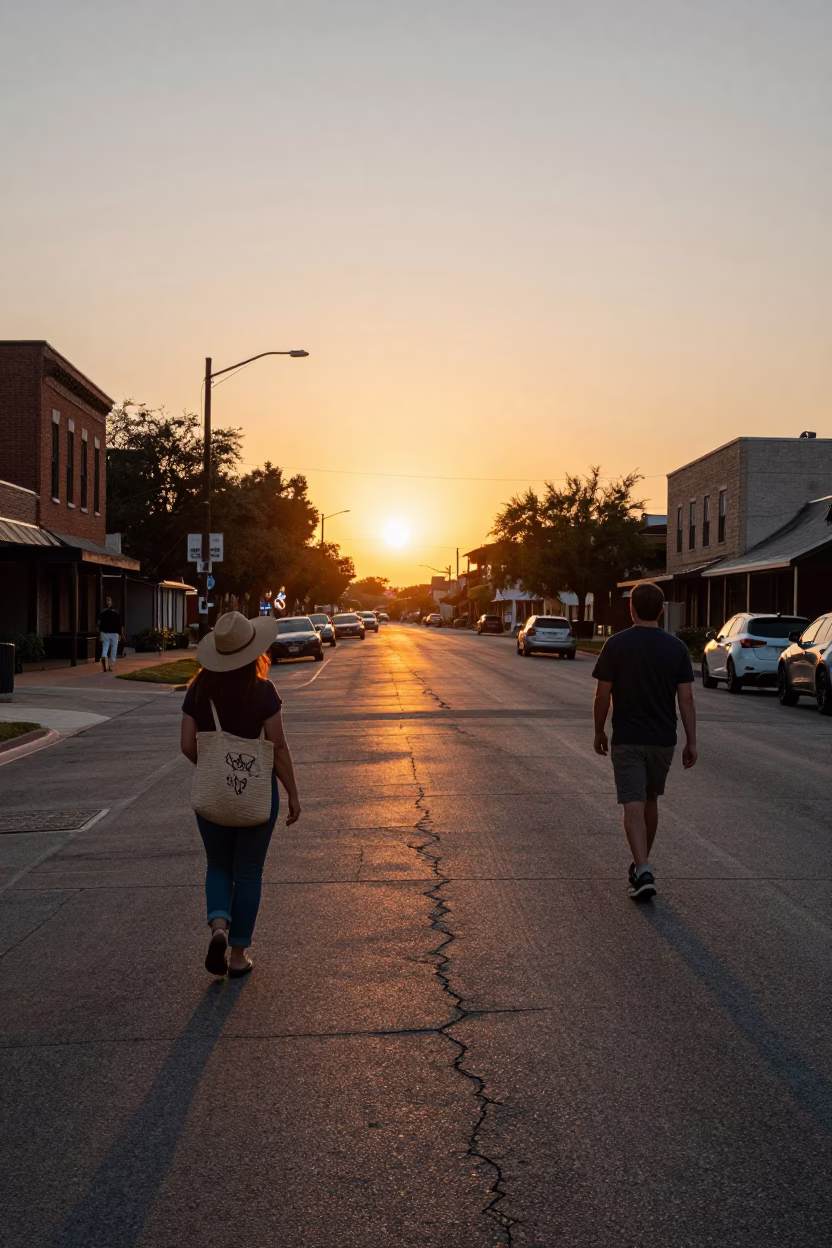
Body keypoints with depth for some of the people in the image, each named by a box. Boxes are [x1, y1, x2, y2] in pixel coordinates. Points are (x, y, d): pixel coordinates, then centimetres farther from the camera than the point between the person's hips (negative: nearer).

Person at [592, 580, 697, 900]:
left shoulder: (617, 644, -8)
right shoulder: (676, 647, -2)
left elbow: (602, 695, -7)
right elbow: (686, 698, -4)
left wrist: (599, 731, 7)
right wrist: (691, 741, 2)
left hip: (627, 739, -3)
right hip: (663, 739, 3)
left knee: (633, 805, -4)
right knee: (650, 800, 19)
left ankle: (643, 871, -18)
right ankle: (642, 863, 31)